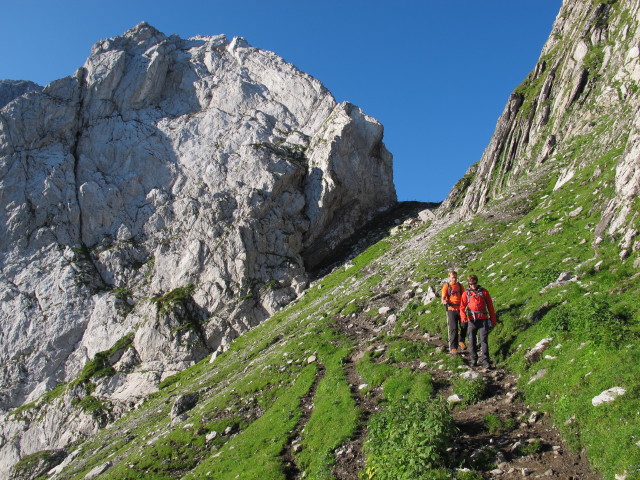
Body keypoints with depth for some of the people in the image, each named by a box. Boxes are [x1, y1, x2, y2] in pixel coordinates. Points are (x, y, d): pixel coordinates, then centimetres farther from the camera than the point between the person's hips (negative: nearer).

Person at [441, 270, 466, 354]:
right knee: (453, 328, -7)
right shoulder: (446, 286, 2)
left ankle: (461, 341, 21)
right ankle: (453, 348, 0)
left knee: (464, 326, -5)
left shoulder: (460, 286, 13)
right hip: (451, 310, -3)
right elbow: (443, 298, -6)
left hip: (461, 309, 3)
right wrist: (444, 302, -28)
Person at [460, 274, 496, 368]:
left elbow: (490, 306, 11)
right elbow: (462, 307, 4)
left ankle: (485, 360, -7)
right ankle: (473, 360, 17)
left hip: (483, 319, -1)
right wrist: (463, 317, -15)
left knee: (484, 339, -8)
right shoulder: (466, 294, 9)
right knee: (472, 340, 6)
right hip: (472, 320, 1)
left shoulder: (484, 292, 8)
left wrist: (493, 319, 9)